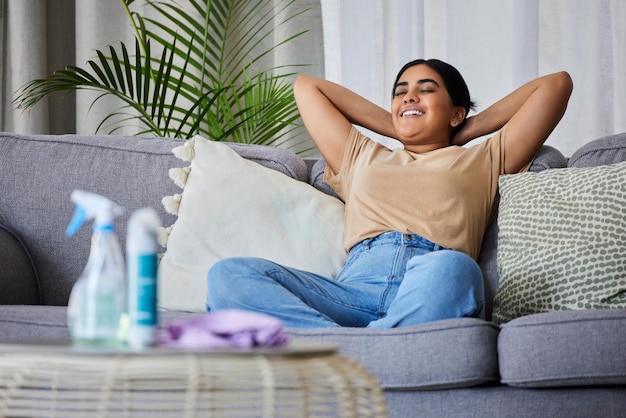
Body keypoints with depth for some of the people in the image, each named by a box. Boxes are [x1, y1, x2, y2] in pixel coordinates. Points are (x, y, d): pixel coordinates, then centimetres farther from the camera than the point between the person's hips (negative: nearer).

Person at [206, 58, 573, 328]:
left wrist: (469, 131, 35)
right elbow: (307, 86, 47)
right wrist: (395, 127, 44)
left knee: (451, 268, -42)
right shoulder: (363, 159, 39)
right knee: (230, 274, -25)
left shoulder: (481, 162, 31)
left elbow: (556, 84, 30)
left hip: (431, 292, -3)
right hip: (355, 288, 3)